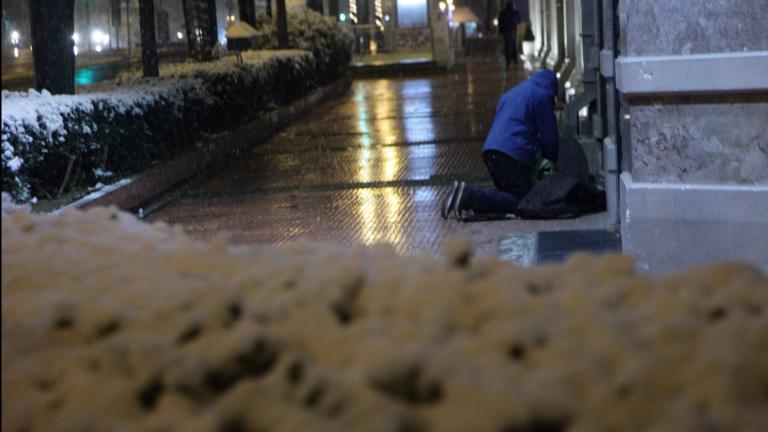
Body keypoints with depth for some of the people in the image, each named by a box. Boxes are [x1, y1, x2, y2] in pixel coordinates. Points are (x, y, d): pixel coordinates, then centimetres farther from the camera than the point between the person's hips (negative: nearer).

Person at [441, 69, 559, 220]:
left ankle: (467, 197, -6)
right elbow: (549, 136, 2)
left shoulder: (510, 94, 30)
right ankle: (470, 197, -26)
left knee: (509, 194, 16)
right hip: (513, 155, -9)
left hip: (490, 151, 9)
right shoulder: (542, 95, 4)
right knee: (521, 201, -10)